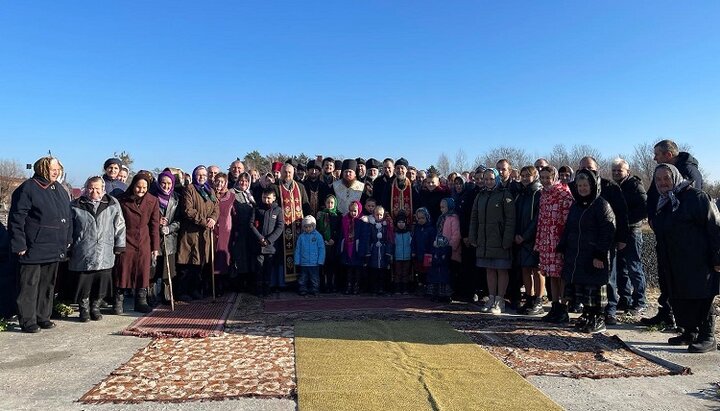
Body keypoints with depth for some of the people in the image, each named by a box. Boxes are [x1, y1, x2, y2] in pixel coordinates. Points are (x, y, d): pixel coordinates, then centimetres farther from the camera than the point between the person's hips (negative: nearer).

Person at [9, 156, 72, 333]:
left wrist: (68, 240, 16)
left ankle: (43, 317, 24)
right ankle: (28, 321, 9)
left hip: (55, 249, 7)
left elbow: (68, 216, 20)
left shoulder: (60, 189, 14)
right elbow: (16, 219, -11)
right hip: (33, 248, -7)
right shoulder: (27, 188, -8)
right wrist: (19, 245, -15)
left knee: (48, 284, 14)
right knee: (29, 285, 0)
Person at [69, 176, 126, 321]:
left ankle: (95, 307, 23)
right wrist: (68, 247, 9)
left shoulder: (113, 204, 6)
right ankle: (84, 309, 21)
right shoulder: (75, 206, 6)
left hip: (105, 254, 1)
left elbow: (120, 226, 8)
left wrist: (119, 245, 5)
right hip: (82, 254, 0)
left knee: (102, 283, 4)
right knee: (83, 282, 4)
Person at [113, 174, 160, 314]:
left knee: (143, 272, 6)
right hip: (125, 241, -1)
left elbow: (154, 225, 3)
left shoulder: (153, 201, 2)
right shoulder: (122, 200, -2)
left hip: (144, 243, 1)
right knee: (122, 272, 2)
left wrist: (155, 247, 2)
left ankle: (141, 302, 17)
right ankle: (118, 302, 14)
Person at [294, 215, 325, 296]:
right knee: (303, 278, 11)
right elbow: (297, 250, 4)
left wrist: (320, 261, -8)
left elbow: (321, 249, -4)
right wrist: (297, 261, 1)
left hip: (315, 263, -2)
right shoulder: (301, 237, 2)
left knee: (315, 279, 8)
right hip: (303, 263, 2)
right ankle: (302, 290, 22)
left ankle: (314, 290, 20)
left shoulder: (318, 236, -4)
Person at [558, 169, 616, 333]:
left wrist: (600, 255, -18)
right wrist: (563, 250, 13)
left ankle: (599, 319, 13)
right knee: (580, 289, 12)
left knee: (595, 289, 1)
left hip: (594, 258, -7)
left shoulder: (601, 205, -7)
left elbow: (607, 233, -13)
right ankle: (587, 315, 25)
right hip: (575, 257, 7)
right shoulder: (575, 206, 15)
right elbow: (568, 230, 20)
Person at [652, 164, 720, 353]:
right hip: (674, 268, 8)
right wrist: (663, 264, 18)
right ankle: (690, 333, 26)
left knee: (702, 300, -1)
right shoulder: (662, 204, 15)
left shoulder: (696, 197, -9)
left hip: (699, 264, -8)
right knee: (678, 301, 11)